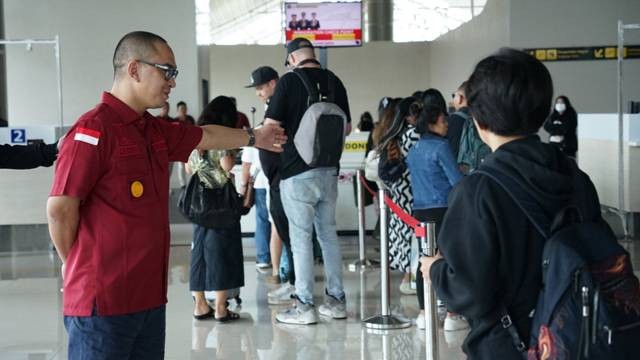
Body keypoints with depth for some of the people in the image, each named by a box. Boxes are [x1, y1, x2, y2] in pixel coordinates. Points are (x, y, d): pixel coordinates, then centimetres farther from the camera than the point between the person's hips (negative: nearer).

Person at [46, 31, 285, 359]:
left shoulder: (155, 131, 13)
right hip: (104, 299, -9)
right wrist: (76, 265, -3)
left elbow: (204, 136, 32)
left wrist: (253, 137, 46)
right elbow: (59, 209, -16)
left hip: (149, 295, 9)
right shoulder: (93, 129, -15)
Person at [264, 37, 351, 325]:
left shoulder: (289, 81, -9)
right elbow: (347, 128, 13)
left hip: (297, 171, -5)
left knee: (301, 237, 0)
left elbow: (270, 126, -11)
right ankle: (336, 300, 18)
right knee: (328, 233, 13)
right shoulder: (334, 81, 6)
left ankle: (305, 306, 2)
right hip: (329, 170, 5)